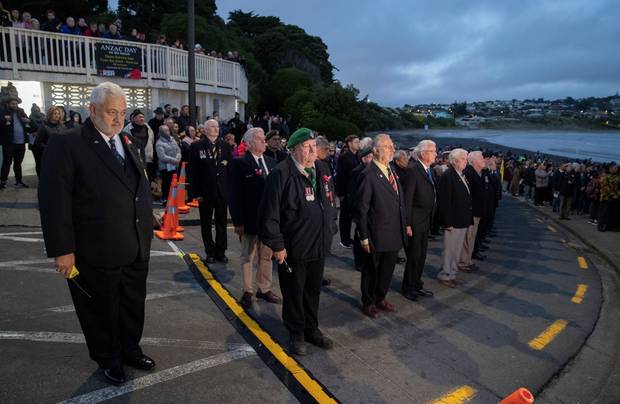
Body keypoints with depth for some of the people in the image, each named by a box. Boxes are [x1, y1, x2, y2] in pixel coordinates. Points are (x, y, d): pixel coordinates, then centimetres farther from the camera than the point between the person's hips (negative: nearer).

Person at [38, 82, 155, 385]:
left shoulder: (128, 143, 9)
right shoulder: (66, 145, -13)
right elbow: (54, 201, -16)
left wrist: (147, 230, 9)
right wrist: (61, 249, -17)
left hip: (137, 248, 6)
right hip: (97, 254, -6)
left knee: (134, 306, 21)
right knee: (102, 311, 15)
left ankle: (130, 350, 43)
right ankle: (108, 360, 38)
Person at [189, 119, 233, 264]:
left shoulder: (225, 146, 5)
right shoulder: (196, 146, -2)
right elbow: (193, 170, -4)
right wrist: (196, 192, -10)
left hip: (223, 192, 2)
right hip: (205, 192, -2)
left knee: (221, 223, 10)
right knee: (206, 224, 8)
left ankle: (221, 251, 21)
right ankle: (210, 252, 20)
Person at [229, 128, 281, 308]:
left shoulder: (272, 162, 7)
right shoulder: (239, 163, -9)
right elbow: (235, 195, -11)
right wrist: (237, 221, -14)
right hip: (250, 220, -5)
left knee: (266, 256, 15)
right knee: (247, 257, 10)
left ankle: (264, 289, 30)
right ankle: (247, 291, 24)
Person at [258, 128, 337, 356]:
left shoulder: (322, 171, 7)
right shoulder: (281, 174, -16)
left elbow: (330, 204, 17)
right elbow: (269, 212, -18)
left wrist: (330, 231, 14)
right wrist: (276, 245, -16)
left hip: (319, 247, 6)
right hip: (292, 249, -6)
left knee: (313, 291, 20)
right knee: (294, 293, 10)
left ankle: (312, 329, 38)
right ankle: (296, 334, 30)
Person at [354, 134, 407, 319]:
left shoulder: (392, 171, 8)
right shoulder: (368, 175, -17)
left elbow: (399, 201, 13)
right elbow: (361, 209, -16)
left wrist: (404, 226, 10)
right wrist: (364, 237, -16)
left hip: (395, 235, 7)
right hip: (377, 237, -7)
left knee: (387, 269, 20)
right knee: (371, 270, 12)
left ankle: (380, 298, 40)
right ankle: (368, 303, 31)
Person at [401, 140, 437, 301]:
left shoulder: (429, 170, 9)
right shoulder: (413, 170, -17)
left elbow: (431, 195, 11)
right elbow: (408, 199, -18)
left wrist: (430, 219, 8)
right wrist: (407, 224, -18)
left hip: (426, 221, 8)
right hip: (415, 221, -8)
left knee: (421, 255, 16)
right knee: (414, 256, 2)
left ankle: (417, 285, 29)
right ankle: (407, 288, 18)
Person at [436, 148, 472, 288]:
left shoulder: (463, 176, 11)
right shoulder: (447, 176, -15)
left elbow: (466, 197, 15)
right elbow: (445, 202, -19)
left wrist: (469, 219, 11)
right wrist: (448, 222, -20)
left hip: (463, 221, 9)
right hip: (453, 222, -8)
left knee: (457, 249, 17)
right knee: (449, 249, 3)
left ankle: (452, 274, 29)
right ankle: (444, 276, 17)